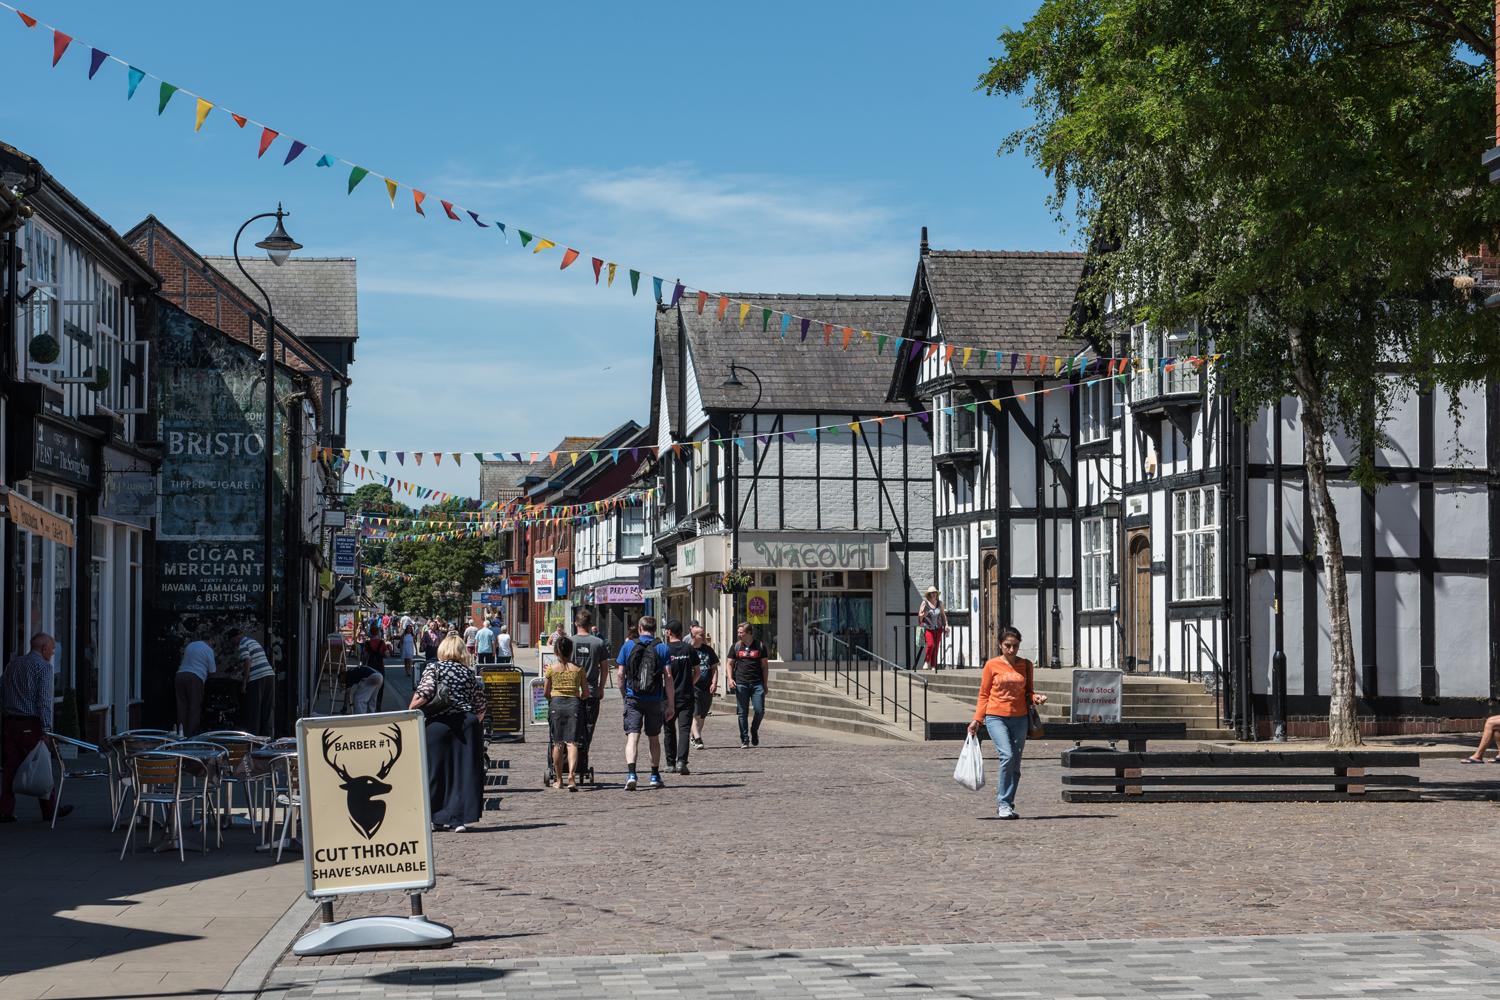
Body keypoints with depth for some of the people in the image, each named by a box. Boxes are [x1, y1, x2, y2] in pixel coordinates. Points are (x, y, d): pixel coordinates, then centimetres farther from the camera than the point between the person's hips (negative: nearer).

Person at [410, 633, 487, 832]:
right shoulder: (470, 673, 11)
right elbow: (480, 708, 10)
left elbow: (422, 696, -12)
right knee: (465, 769, 3)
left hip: (439, 724, -2)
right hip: (467, 724, 2)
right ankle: (460, 817, -4)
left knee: (438, 770, 8)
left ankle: (438, 818, 14)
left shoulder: (433, 668, 1)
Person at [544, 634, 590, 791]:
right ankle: (571, 775, -23)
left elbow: (546, 693, 6)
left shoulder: (551, 668, 2)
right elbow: (585, 693, 5)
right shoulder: (579, 669, 3)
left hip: (556, 703, 0)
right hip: (574, 704, 0)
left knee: (558, 743, 9)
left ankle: (559, 780, 16)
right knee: (572, 742, -4)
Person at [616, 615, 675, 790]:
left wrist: (625, 695, 15)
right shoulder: (662, 648, -1)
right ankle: (655, 776, 24)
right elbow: (667, 677, -4)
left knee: (632, 736, -5)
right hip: (655, 701, 1)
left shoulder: (629, 646, 1)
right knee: (654, 738, 16)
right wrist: (670, 704, -1)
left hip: (633, 698, -1)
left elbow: (620, 675, 1)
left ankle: (631, 774, -24)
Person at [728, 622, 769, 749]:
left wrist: (765, 684, 4)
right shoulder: (736, 647, 9)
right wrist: (730, 679, -4)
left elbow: (764, 666, 8)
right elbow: (730, 664, 13)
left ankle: (754, 730, 22)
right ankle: (744, 740, 6)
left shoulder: (760, 646, 6)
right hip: (741, 684, 1)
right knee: (743, 713, 0)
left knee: (760, 711, -6)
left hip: (757, 683, -1)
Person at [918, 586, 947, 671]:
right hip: (928, 628, -3)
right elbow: (919, 615, 2)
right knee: (930, 644, -21)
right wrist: (923, 615, -20)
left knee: (936, 646, 0)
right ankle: (926, 662, -6)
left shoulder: (939, 603, 6)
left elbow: (943, 615, 14)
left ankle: (933, 666, 6)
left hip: (938, 628, 3)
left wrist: (946, 625, 4)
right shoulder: (925, 603, -3)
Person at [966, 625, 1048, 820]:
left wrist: (1036, 698, -5)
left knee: (1015, 764, 5)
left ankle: (1007, 804, 16)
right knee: (1007, 755, -21)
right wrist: (977, 720, -1)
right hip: (996, 717, -3)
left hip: (1020, 718, 3)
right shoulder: (992, 665, 1)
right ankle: (1003, 803, -14)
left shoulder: (1026, 666, 8)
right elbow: (983, 694, 5)